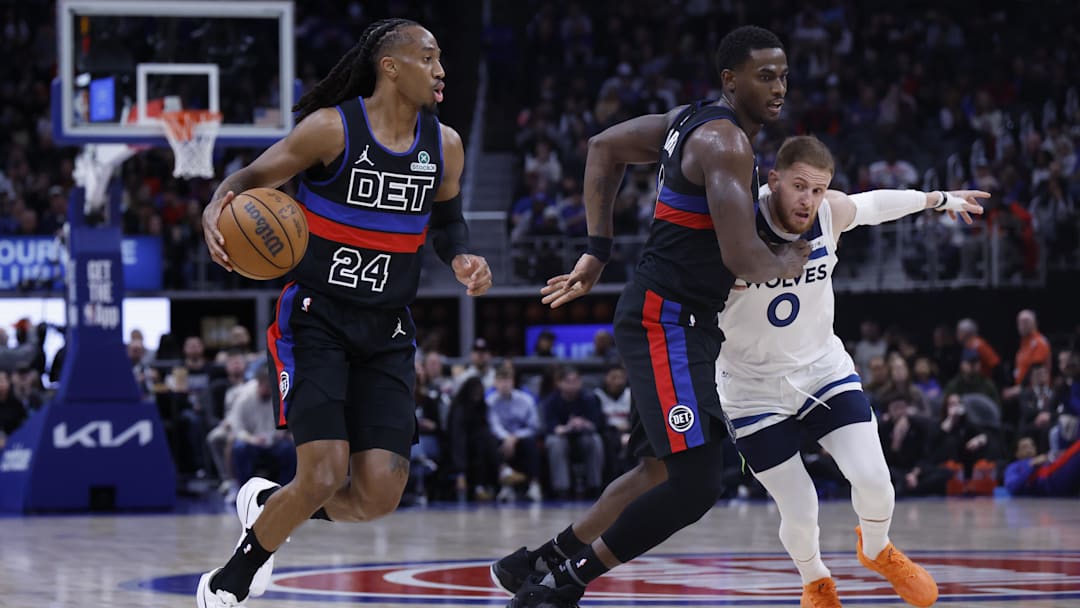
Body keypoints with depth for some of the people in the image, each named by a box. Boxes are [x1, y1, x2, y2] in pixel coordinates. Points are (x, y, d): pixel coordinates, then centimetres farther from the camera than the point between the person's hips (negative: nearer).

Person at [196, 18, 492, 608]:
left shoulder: (444, 146, 3)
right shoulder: (332, 128, -12)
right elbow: (251, 178, -6)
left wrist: (462, 257, -1)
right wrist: (215, 210, -29)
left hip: (386, 332, 5)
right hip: (317, 320, -5)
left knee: (378, 496, -7)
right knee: (324, 477, -18)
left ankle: (268, 504, 25)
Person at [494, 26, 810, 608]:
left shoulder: (690, 120, 13)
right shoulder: (725, 141, -17)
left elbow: (603, 147, 25)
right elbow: (741, 257, -25)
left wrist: (597, 252, 21)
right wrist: (788, 263, -2)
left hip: (683, 324, 11)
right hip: (666, 323, -11)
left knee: (660, 472, 19)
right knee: (696, 484, -16)